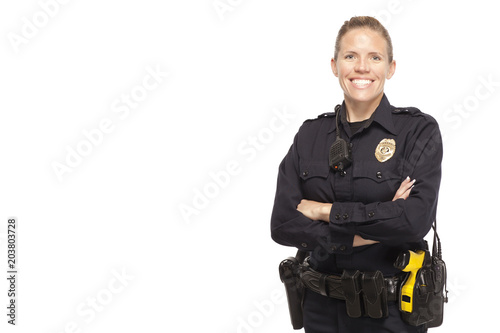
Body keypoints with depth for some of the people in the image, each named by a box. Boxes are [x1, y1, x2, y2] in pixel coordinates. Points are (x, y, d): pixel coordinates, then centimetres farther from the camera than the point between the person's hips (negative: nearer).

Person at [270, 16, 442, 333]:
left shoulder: (419, 130, -8)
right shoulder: (310, 134, 2)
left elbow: (416, 219, -22)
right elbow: (282, 224, -8)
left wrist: (323, 211, -15)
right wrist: (362, 235, -18)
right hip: (322, 307, 3)